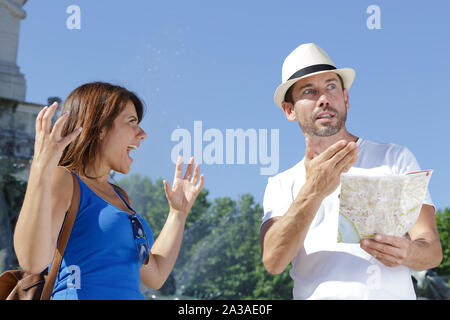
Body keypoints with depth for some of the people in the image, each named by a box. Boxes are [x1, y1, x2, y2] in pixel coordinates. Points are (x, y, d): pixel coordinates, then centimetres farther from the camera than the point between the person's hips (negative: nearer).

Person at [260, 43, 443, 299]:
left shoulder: (396, 158, 10)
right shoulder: (281, 185, 12)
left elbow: (433, 251, 4)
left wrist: (406, 252, -18)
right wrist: (313, 192, -18)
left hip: (390, 295, 2)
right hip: (318, 295, -1)